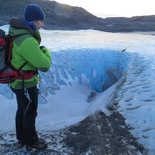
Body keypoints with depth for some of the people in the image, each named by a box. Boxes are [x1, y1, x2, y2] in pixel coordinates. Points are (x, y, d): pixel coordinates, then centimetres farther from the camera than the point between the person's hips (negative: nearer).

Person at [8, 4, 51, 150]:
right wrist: (46, 51, -8)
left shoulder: (17, 33, -1)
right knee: (30, 113, 11)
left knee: (22, 110, 23)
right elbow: (45, 65, -26)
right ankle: (32, 141, 32)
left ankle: (22, 138, 42)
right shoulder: (27, 41, -31)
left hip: (17, 81, 9)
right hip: (26, 84, -9)